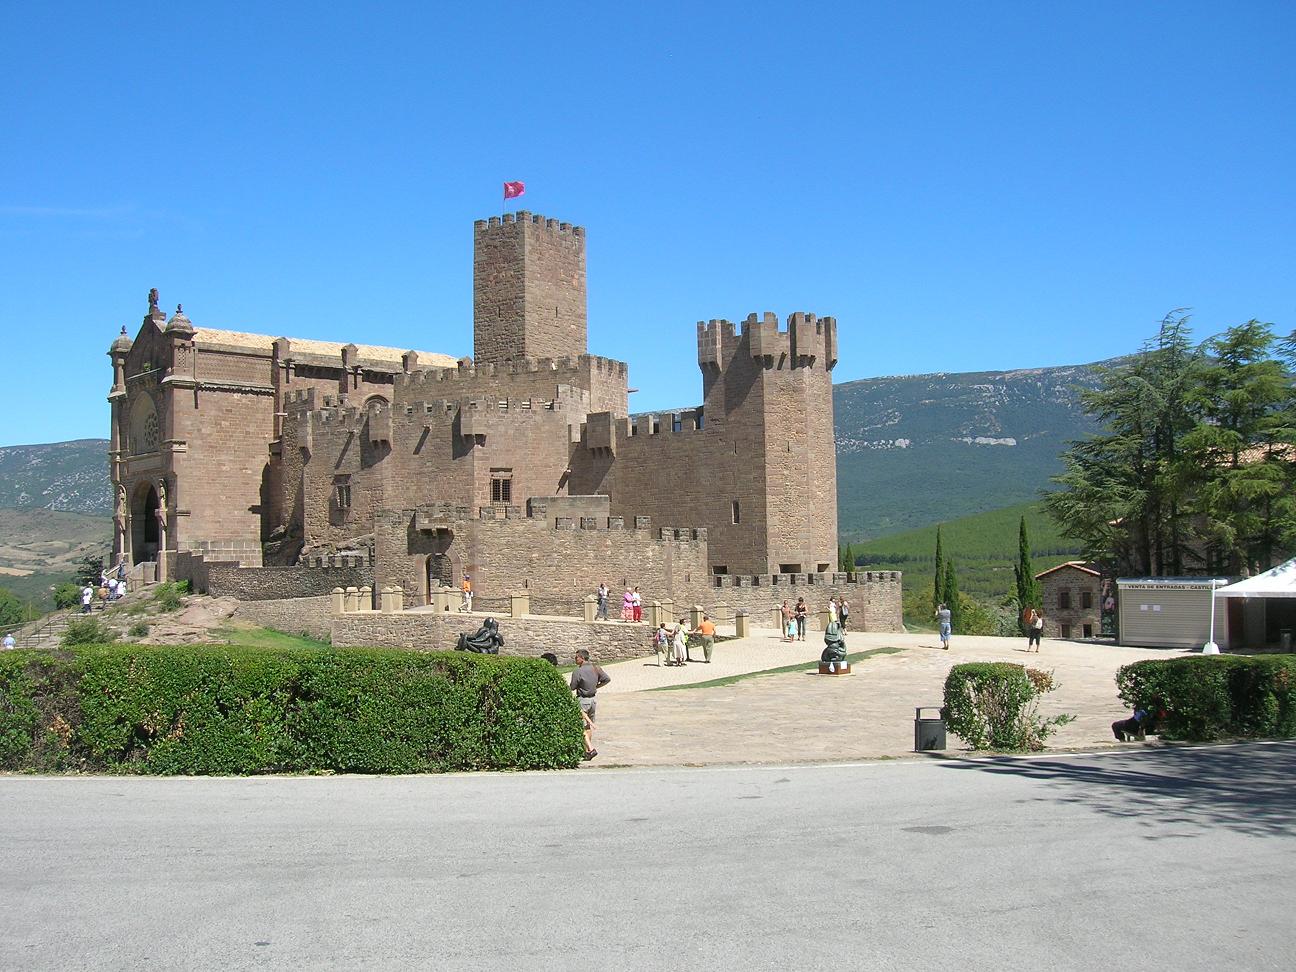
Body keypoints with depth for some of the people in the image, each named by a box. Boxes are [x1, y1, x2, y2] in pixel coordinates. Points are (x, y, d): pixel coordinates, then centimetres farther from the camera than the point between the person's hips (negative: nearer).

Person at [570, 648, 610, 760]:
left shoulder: (577, 672, -18)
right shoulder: (596, 669, 1)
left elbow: (572, 687, -12)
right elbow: (607, 679, 4)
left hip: (582, 700, -7)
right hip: (593, 699, 7)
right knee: (589, 726, 17)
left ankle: (591, 749, -17)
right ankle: (587, 750, 24)